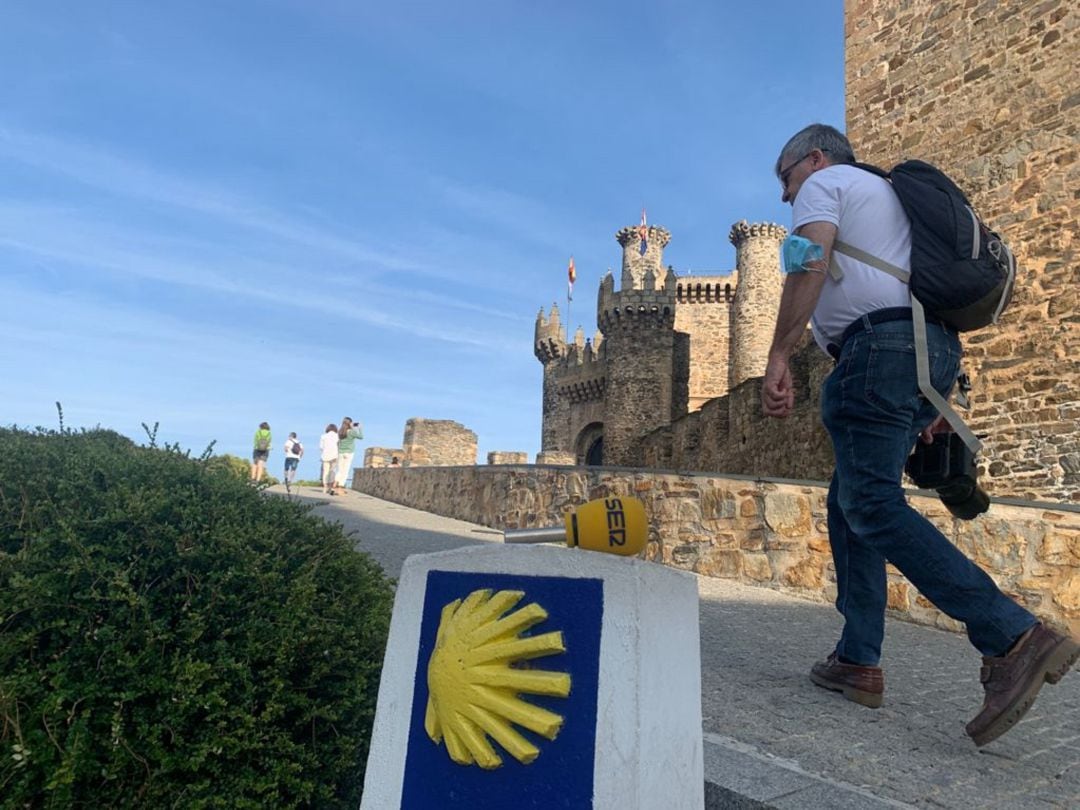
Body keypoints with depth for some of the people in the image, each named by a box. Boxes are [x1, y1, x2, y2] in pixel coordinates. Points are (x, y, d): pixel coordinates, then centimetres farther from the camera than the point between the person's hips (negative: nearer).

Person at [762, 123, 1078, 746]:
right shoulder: (887, 192, 34)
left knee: (872, 506, -13)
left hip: (880, 344, -9)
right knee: (849, 503, 8)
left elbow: (810, 266, -13)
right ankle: (859, 662, 8)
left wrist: (779, 358, -18)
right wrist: (936, 394, 25)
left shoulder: (825, 183, 8)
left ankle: (1014, 638, -19)